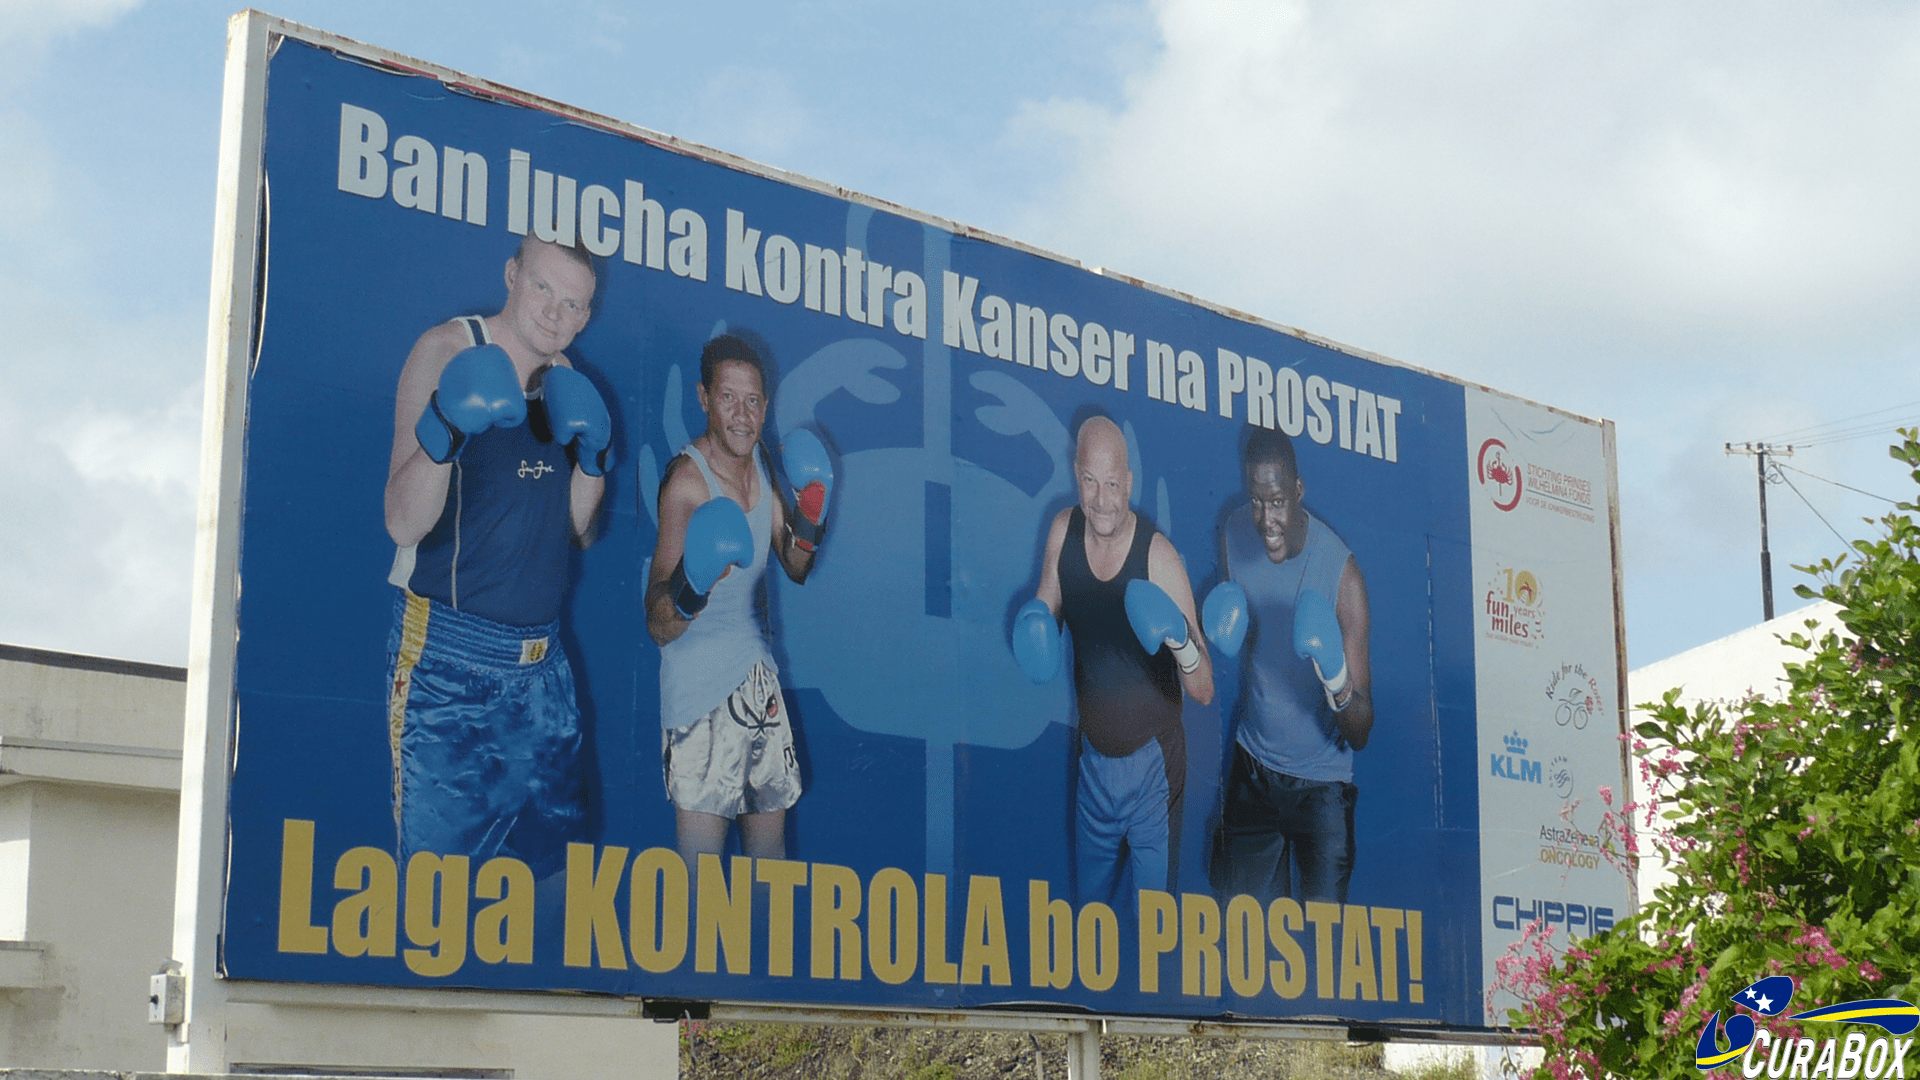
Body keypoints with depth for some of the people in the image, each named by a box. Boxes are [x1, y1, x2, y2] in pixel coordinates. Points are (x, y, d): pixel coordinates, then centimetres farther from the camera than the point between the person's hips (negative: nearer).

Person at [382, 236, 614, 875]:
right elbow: (404, 524, -15)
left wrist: (591, 456, -2)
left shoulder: (564, 382, 10)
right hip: (448, 659, -6)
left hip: (542, 663, 6)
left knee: (550, 864, 9)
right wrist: (442, 432, -30)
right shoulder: (447, 353, -7)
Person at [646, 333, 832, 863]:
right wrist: (690, 590, -40)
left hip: (758, 672, 8)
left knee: (770, 852, 14)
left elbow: (796, 570, 17)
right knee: (700, 874, -10)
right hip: (699, 685, -7)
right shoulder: (687, 481, -17)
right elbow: (658, 626, -19)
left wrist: (809, 524, -2)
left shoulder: (761, 464, 5)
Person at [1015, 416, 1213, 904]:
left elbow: (1205, 691, -21)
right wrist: (1036, 624, -14)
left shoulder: (1159, 557, -22)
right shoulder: (1063, 531, -9)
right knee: (1089, 905, 21)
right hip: (1093, 757, 5)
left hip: (1151, 764, -5)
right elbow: (1045, 607, 10)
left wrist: (1183, 646, -43)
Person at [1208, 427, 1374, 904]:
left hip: (1321, 782, -4)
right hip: (1252, 769, 4)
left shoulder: (1341, 573, -20)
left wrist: (1339, 685, -40)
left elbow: (1361, 734, -18)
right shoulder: (1235, 534, -7)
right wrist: (1221, 631, -14)